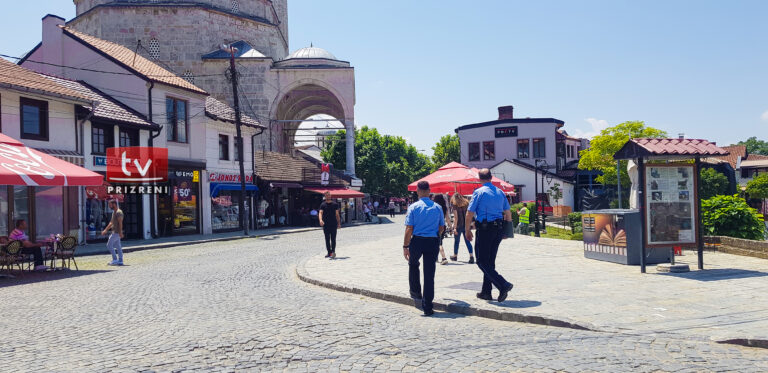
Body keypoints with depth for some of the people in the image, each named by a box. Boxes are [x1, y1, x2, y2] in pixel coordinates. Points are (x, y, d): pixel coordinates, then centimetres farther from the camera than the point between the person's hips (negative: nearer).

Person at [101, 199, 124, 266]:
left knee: (109, 245, -7)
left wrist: (120, 232, -27)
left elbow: (120, 223, -21)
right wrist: (105, 230, 27)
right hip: (114, 232, 10)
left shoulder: (118, 212, -14)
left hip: (117, 232, -10)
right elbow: (111, 222, 26)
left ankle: (115, 259, -5)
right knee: (118, 246, 8)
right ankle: (120, 261, 9)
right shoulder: (114, 212, 18)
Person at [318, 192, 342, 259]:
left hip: (333, 224, -1)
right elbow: (320, 213, -9)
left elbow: (337, 214, 10)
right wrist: (320, 220, -29)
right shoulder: (323, 204, 4)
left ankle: (333, 252, -11)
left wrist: (339, 223, 6)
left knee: (333, 239, -7)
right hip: (325, 225, 1)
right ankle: (329, 252, 13)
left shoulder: (335, 204, 7)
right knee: (327, 239, 5)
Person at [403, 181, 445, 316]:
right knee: (429, 274, 4)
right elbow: (442, 228, 12)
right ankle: (427, 307, 6)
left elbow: (409, 229, -8)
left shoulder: (413, 207, -5)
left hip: (417, 241, -1)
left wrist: (405, 246, -3)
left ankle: (415, 292, 29)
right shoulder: (437, 208, 4)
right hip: (433, 242, 2)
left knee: (413, 264, 29)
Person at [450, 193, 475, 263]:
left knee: (456, 241, 12)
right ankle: (471, 256, -10)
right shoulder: (466, 204, 7)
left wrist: (455, 228, -12)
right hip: (466, 225, 4)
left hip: (459, 226, -4)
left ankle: (455, 256, 26)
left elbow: (456, 217, -13)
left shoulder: (455, 205, -7)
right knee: (467, 241, 5)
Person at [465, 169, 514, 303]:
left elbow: (470, 213, -8)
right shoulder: (500, 192, 11)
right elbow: (508, 213, 15)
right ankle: (486, 292, 18)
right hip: (499, 229, 6)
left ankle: (503, 285, -17)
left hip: (484, 229, -6)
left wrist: (467, 230, 3)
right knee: (490, 261, 14)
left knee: (482, 261, -2)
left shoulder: (479, 192, -6)